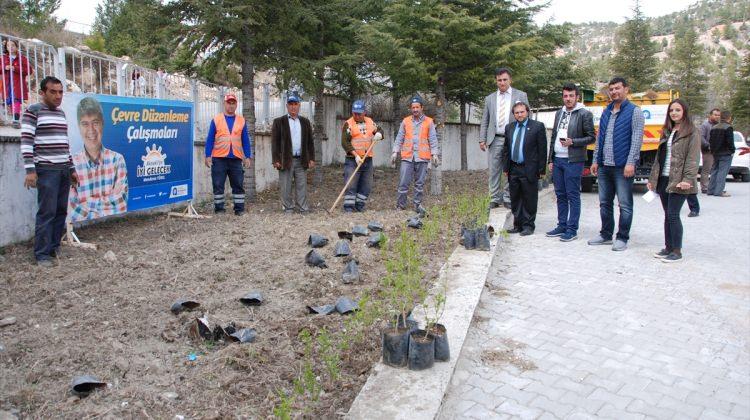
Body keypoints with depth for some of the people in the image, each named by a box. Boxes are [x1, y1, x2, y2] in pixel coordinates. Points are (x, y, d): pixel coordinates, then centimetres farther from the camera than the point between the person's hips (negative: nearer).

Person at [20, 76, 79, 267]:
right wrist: (30, 170, -19)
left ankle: (54, 247, 17)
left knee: (61, 211, 7)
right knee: (47, 212, -7)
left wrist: (72, 168, 18)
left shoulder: (61, 113, 16)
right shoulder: (33, 111, -5)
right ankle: (42, 254, 0)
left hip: (64, 169, 7)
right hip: (46, 170, -7)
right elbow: (26, 141, -11)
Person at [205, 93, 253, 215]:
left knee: (238, 185, 4)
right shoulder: (216, 119, 4)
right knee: (218, 185, 3)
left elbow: (246, 141, 9)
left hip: (236, 159, 1)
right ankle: (219, 208, 13)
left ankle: (239, 209, 11)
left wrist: (248, 157, 3)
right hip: (219, 159, -1)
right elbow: (210, 140, 3)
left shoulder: (241, 121, 8)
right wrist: (208, 156, -4)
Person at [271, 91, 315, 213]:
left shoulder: (305, 122, 12)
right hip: (286, 160, -2)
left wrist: (312, 158, 5)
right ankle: (288, 210, 12)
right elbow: (275, 142, -1)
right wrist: (276, 160, -9)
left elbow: (310, 142, 12)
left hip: (302, 161, 2)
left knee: (302, 187, 4)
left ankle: (304, 210, 10)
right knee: (285, 188, 2)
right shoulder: (279, 122, 3)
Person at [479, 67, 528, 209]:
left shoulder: (521, 96, 8)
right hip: (495, 140, 2)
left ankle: (508, 199, 8)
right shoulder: (490, 98, 14)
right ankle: (495, 199, 8)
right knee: (494, 171, 2)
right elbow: (485, 121, 14)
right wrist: (482, 139, 3)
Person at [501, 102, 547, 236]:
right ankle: (518, 225, 20)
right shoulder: (509, 127, 12)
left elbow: (542, 149, -5)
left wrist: (541, 170, -7)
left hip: (529, 169, -5)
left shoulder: (537, 127, -3)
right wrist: (506, 167, 9)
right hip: (513, 169, 5)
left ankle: (528, 226, 10)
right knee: (515, 199, 11)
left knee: (529, 200, 1)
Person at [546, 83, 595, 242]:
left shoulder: (584, 114, -4)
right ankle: (562, 226, 20)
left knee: (573, 195, -3)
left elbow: (591, 138, -6)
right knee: (560, 195, 11)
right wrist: (551, 160, 14)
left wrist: (572, 142, -19)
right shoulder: (559, 113, 15)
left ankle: (572, 230, 1)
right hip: (558, 160, 7)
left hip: (573, 161, -7)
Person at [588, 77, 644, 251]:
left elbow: (637, 139, -10)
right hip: (604, 165, 6)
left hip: (623, 166, -6)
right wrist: (595, 160, 12)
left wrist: (631, 163, -17)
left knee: (625, 204, 0)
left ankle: (622, 238, 7)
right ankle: (606, 235, 22)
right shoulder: (606, 112, 16)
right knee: (604, 203, 11)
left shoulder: (634, 111, -3)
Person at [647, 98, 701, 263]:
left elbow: (693, 159, -12)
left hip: (678, 181, -7)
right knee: (667, 215, 11)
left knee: (673, 215, -7)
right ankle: (668, 247, 18)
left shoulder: (692, 133, -4)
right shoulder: (667, 132, 17)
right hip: (663, 180, 7)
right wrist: (652, 179, 15)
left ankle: (677, 251, 2)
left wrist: (687, 179, -22)